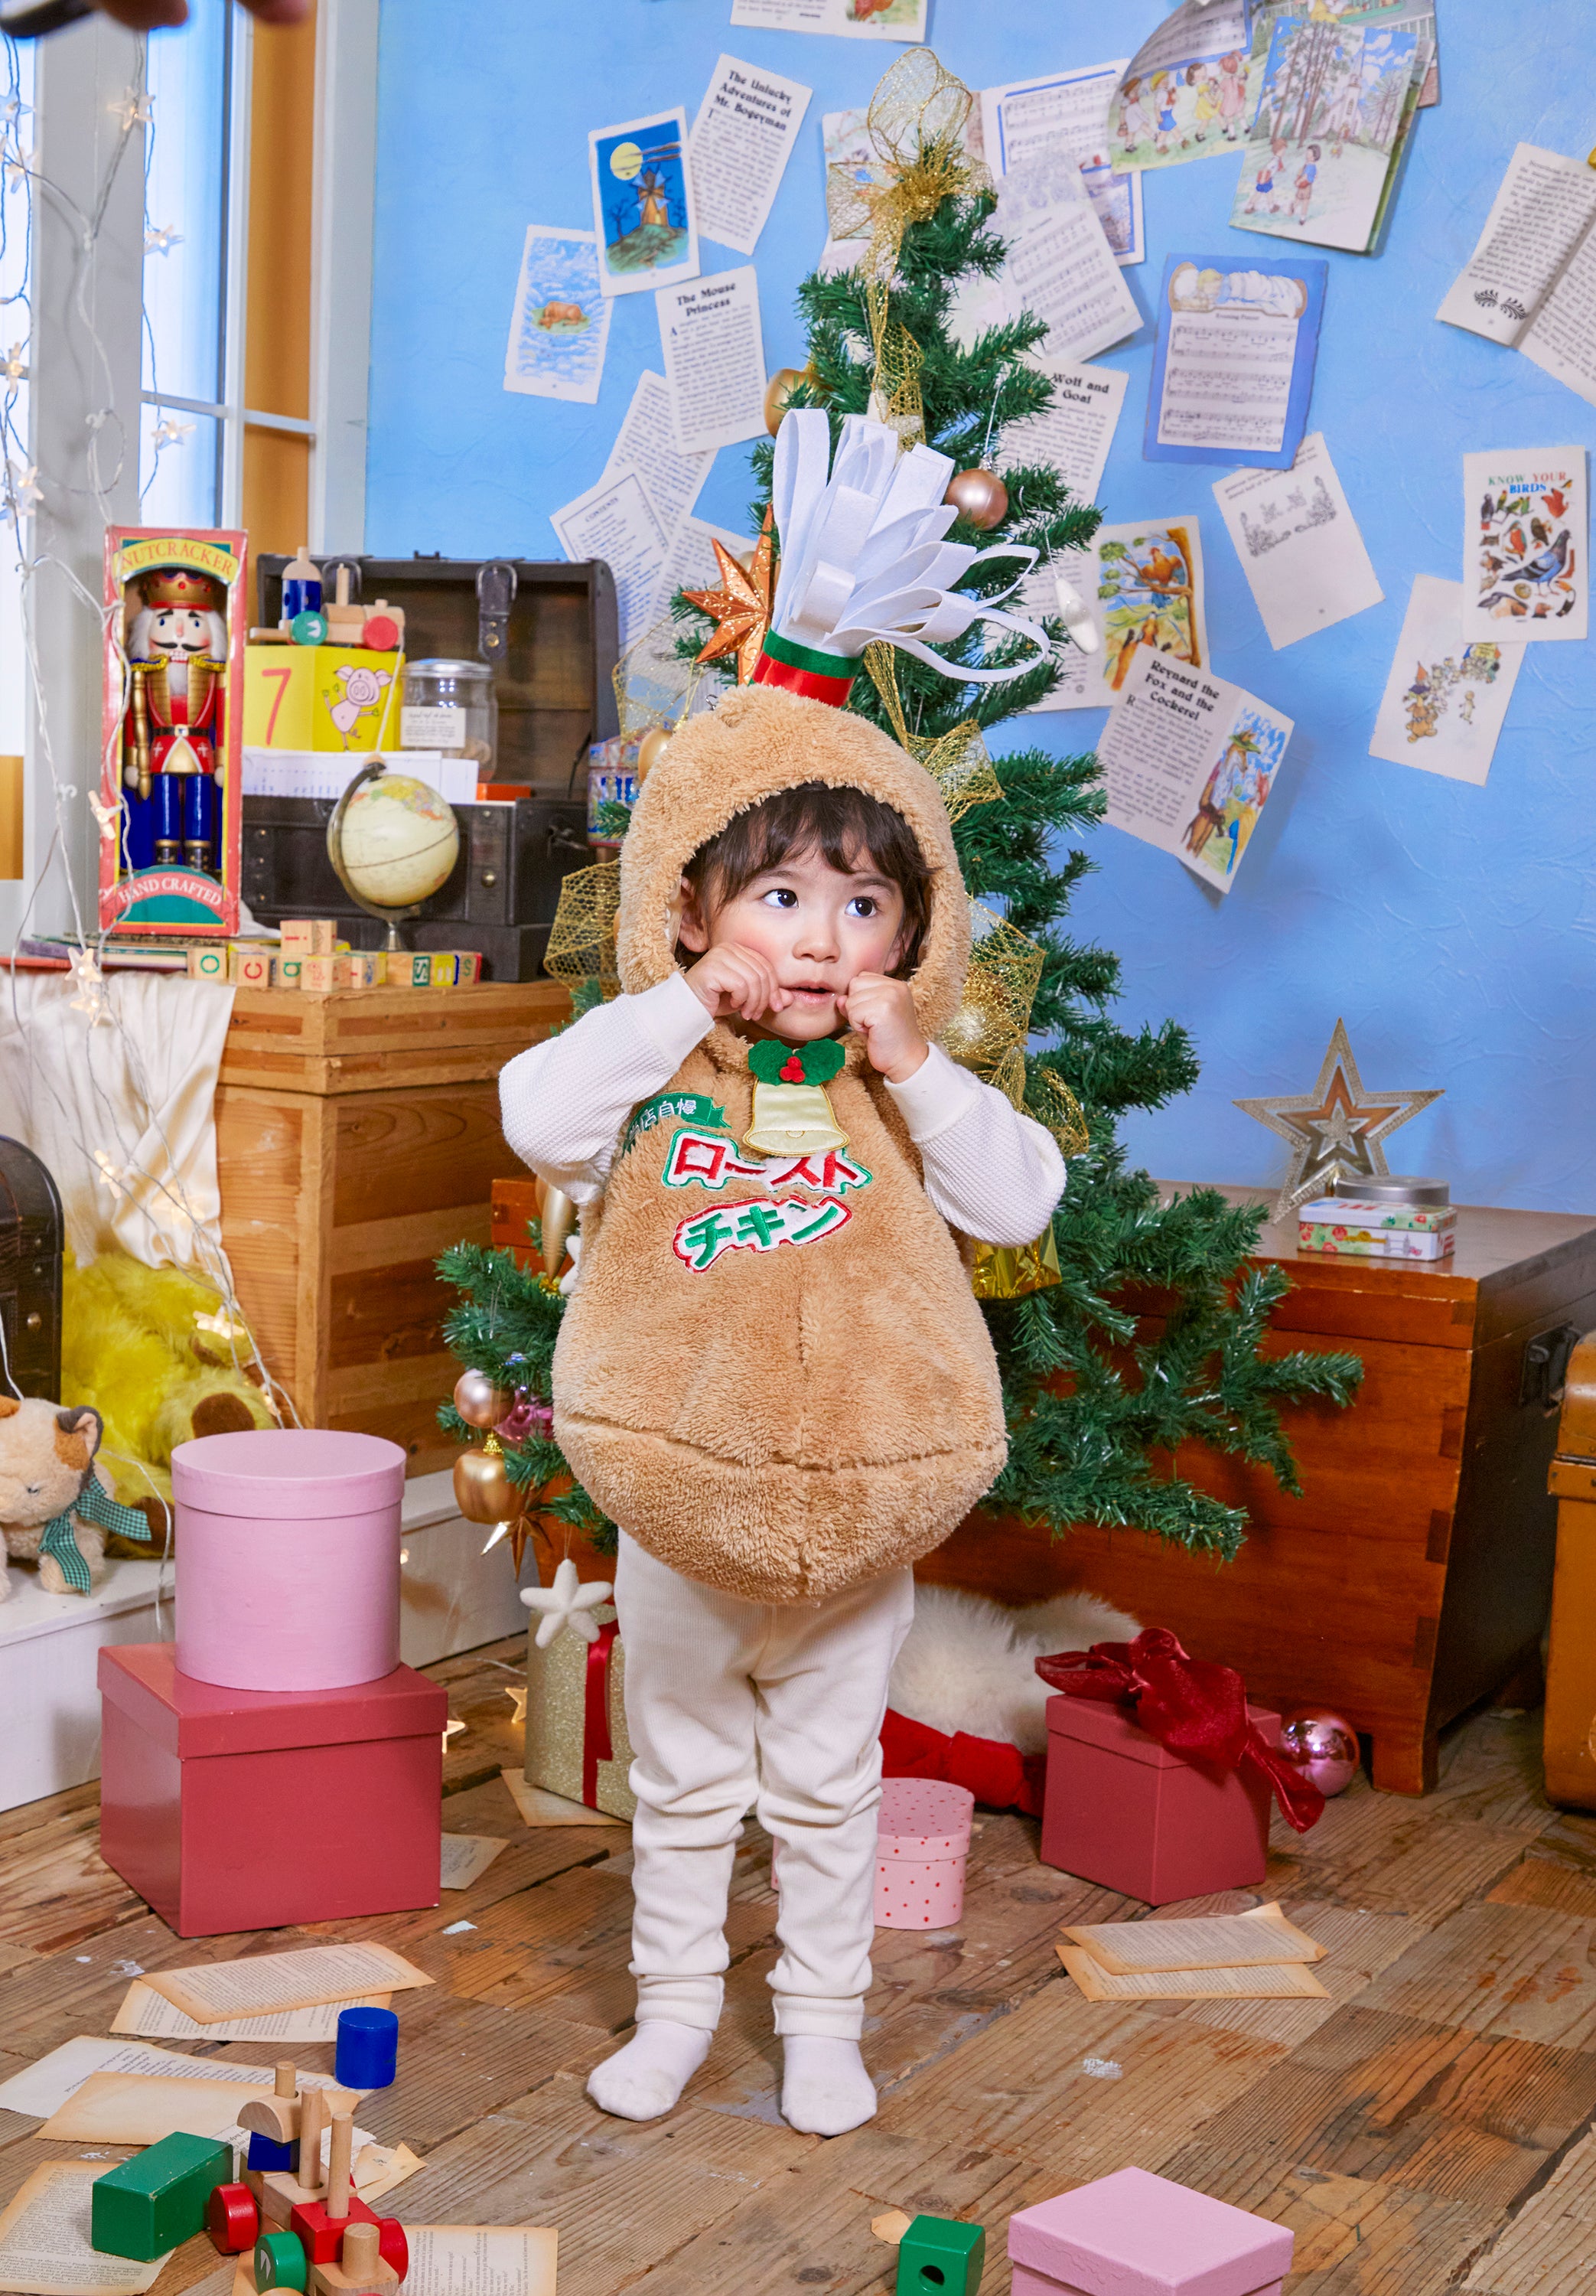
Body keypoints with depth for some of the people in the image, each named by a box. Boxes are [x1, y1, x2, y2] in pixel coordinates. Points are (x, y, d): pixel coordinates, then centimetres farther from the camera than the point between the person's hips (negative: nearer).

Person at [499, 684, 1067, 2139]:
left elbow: (1021, 1204, -11)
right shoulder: (657, 1073, -6)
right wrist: (679, 1006, -23)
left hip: (860, 1515, 1)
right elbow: (536, 1119, -25)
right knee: (683, 1780, 17)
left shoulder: (907, 1091, -1)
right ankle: (676, 2006, 36)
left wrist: (916, 1068, -19)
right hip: (679, 1506, 0)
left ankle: (822, 2018, 34)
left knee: (828, 1787, 16)